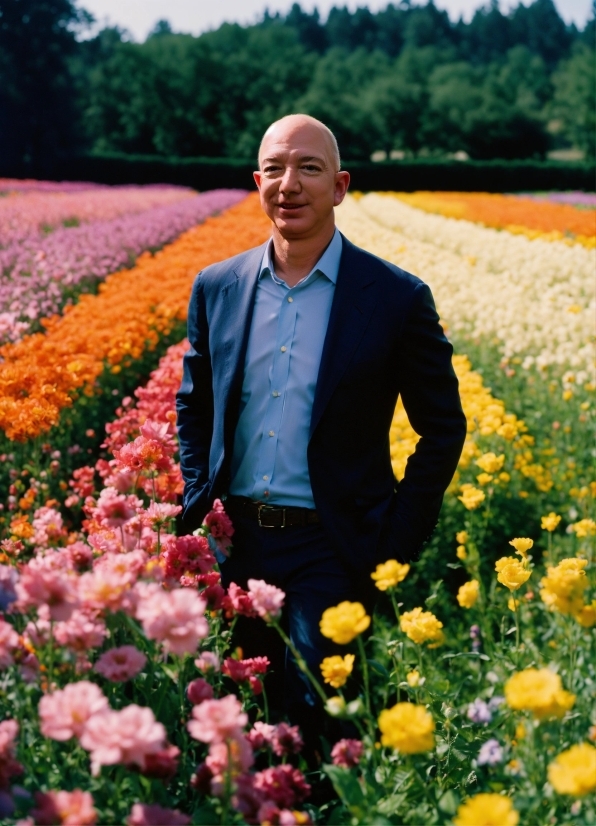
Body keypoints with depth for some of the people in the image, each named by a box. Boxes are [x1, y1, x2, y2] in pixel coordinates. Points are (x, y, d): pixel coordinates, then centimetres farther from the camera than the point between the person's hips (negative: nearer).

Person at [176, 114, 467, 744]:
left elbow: (443, 430, -1)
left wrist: (398, 545, -6)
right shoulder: (216, 289, 4)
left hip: (332, 550, -4)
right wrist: (196, 506, 5)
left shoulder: (397, 298, -7)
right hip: (233, 543, 4)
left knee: (314, 710, -6)